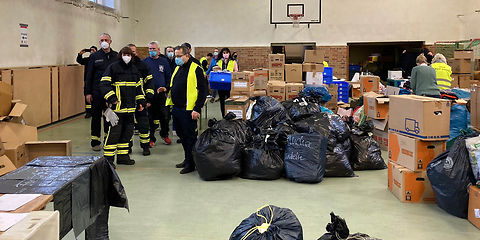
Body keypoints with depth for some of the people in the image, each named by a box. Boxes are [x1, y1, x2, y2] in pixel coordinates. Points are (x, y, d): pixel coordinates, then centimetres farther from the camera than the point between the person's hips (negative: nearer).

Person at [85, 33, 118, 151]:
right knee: (96, 116, 4)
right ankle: (95, 142, 11)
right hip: (97, 92, -1)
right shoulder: (94, 56, 3)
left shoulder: (116, 56, 5)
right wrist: (87, 92, -4)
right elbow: (88, 76, 3)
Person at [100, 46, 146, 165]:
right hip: (117, 107, -7)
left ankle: (122, 156, 22)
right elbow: (104, 84, -11)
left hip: (130, 107, 7)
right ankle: (108, 158, -2)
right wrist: (111, 98, -21)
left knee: (127, 132, 12)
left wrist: (141, 101, 16)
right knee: (114, 132, -8)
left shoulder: (134, 69, 16)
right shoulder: (113, 68, -5)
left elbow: (138, 87, 24)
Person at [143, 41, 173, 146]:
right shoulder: (144, 62, 6)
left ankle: (164, 134, 24)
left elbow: (169, 77, 9)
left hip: (162, 94, 0)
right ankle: (151, 138, 12)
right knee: (150, 117, 3)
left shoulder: (164, 62, 7)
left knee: (165, 116, 3)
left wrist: (166, 88, -6)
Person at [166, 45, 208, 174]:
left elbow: (203, 91, -14)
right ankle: (187, 159, 28)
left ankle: (191, 164, 5)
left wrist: (197, 109, -19)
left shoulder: (196, 69, -10)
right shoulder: (178, 68, 16)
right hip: (176, 109, 9)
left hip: (188, 110, -8)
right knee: (182, 135, 16)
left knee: (190, 136, -2)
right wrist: (166, 89, 9)